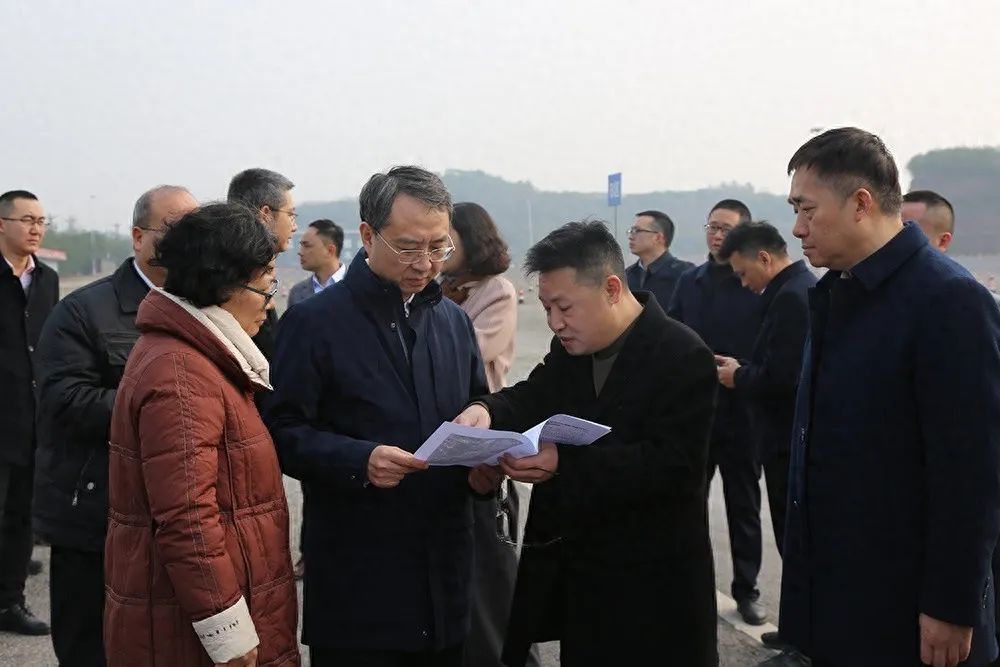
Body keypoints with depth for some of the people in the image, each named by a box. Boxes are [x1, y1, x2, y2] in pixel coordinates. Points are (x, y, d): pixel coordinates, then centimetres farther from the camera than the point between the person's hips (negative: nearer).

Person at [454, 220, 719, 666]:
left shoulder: (682, 357, -18)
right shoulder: (570, 348, 8)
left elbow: (673, 465, -26)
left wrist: (564, 464, -34)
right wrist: (487, 410, -24)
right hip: (575, 572, 7)